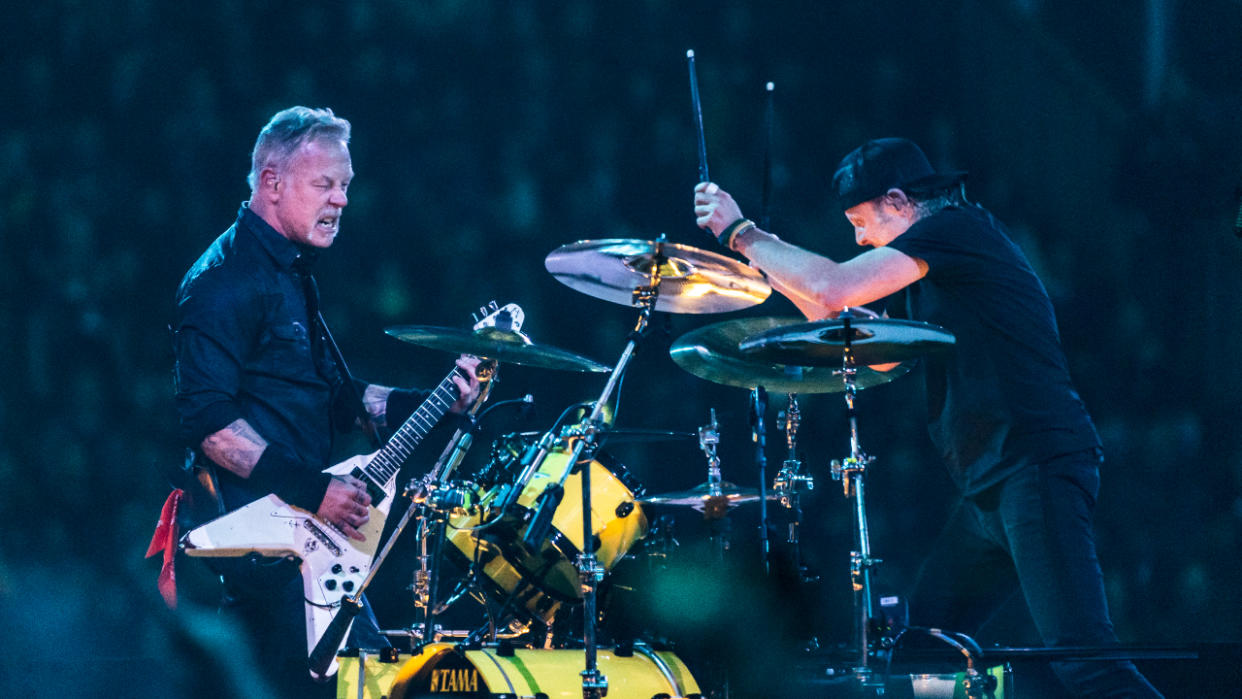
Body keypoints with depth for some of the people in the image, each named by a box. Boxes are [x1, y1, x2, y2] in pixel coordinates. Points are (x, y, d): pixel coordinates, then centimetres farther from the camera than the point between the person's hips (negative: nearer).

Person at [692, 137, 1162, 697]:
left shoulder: (959, 229, -8)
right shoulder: (937, 262, 23)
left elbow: (833, 289, -16)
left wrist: (742, 233, -3)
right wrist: (774, 270, 23)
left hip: (1036, 469, -11)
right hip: (992, 484, 11)